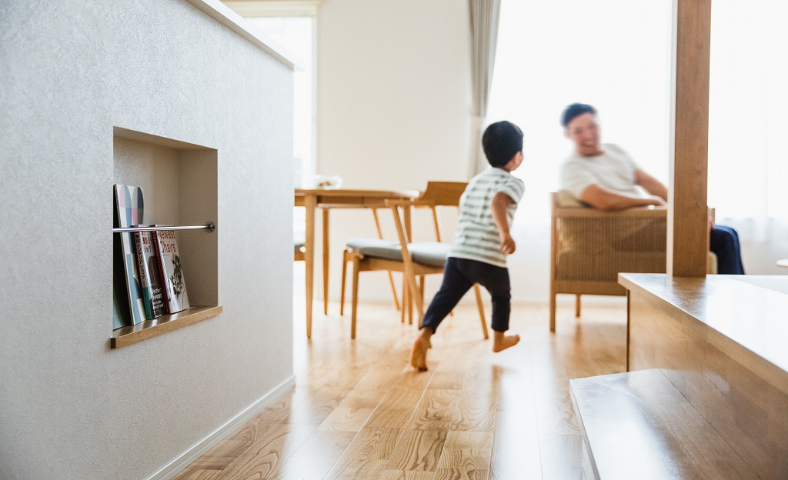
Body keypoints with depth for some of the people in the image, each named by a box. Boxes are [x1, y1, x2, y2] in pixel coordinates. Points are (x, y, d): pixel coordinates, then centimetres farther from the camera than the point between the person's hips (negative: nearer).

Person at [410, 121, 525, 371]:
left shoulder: (475, 180, 20)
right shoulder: (514, 183, -1)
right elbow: (498, 202, -23)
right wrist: (505, 233, -36)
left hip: (457, 253, 4)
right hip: (489, 259, -4)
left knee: (445, 296, -4)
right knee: (501, 295, 23)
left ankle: (424, 335, -28)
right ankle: (499, 339, 42)